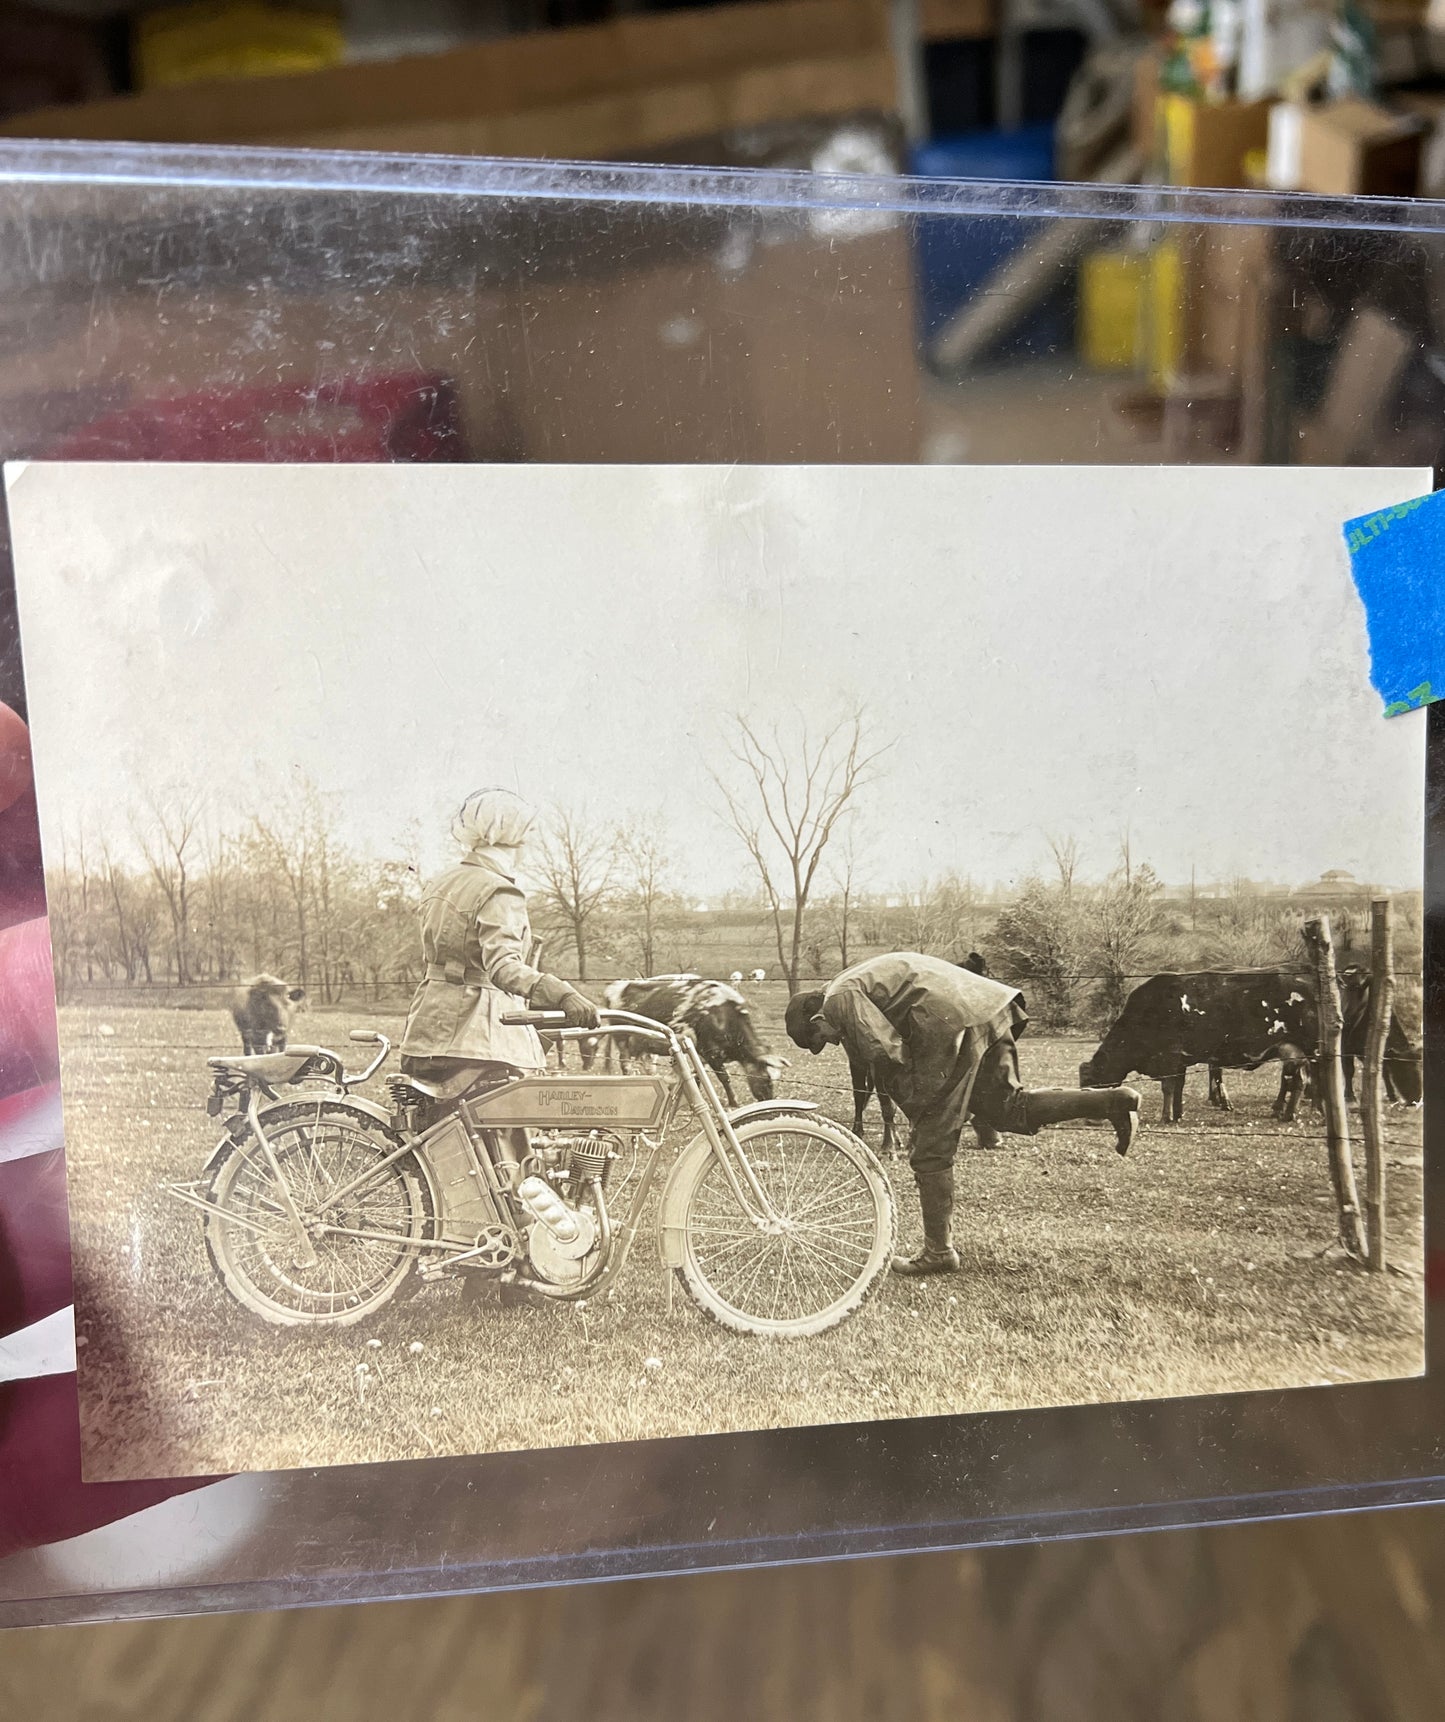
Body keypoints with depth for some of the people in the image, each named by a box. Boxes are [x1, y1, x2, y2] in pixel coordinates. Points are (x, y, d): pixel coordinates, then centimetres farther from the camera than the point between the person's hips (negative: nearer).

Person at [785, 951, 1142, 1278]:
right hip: (988, 1010, 10)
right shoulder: (862, 982, 30)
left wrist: (916, 1112, 3)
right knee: (1009, 1108, 23)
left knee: (930, 1149, 1)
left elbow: (887, 1054, -10)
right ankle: (1113, 1101, 12)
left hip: (954, 1025, -10)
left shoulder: (839, 998, 1)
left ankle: (938, 1253, 9)